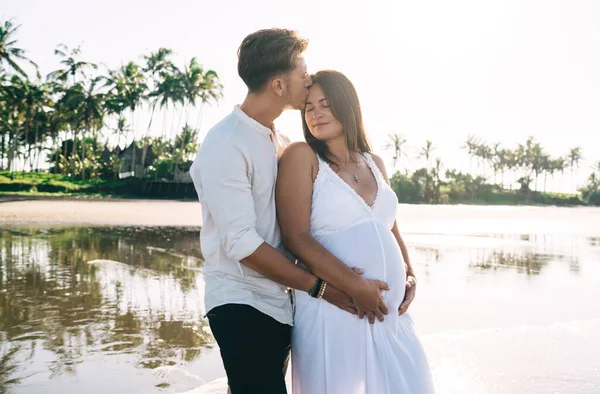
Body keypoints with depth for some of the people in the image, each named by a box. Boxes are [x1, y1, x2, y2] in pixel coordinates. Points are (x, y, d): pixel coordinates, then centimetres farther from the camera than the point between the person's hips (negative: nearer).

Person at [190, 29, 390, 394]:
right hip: (242, 305, -8)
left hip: (280, 303, 8)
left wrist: (346, 277, -5)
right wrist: (320, 286, -14)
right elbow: (241, 243, -20)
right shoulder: (226, 146, -15)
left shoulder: (281, 143, 10)